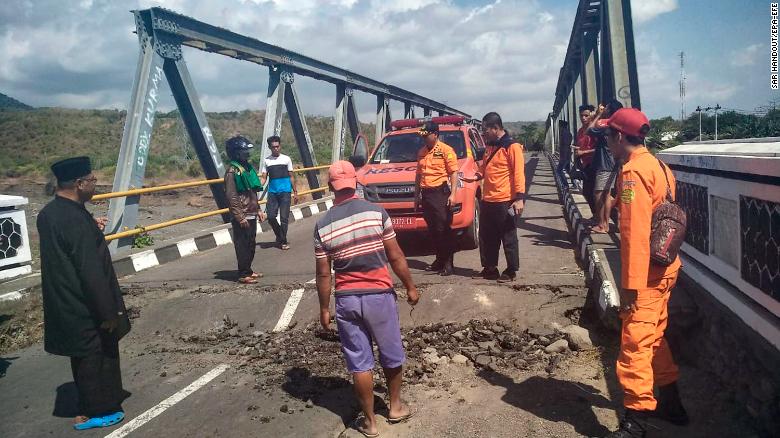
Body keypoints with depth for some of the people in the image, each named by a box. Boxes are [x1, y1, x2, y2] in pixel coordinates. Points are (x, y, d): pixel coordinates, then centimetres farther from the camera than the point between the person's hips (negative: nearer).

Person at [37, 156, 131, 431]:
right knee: (96, 355, 8)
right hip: (84, 307, -9)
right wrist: (108, 311, -20)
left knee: (84, 355, 21)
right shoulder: (76, 218, -26)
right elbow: (91, 271, -26)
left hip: (64, 303, 9)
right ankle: (92, 412, 21)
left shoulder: (48, 213, 3)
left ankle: (104, 396, 36)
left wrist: (92, 231, 11)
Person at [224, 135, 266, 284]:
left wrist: (258, 210, 18)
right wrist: (240, 217, -21)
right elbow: (231, 196, -19)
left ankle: (248, 270, 28)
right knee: (242, 245, -1)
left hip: (251, 214, 9)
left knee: (251, 244, 16)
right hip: (242, 217, -9)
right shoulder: (232, 171, -15)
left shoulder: (247, 167, 13)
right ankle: (243, 275, 8)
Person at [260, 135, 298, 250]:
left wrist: (295, 192, 5)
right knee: (271, 216, -2)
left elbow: (291, 177, 7)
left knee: (284, 218, -3)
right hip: (272, 192, 2)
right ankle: (280, 236, 21)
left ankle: (283, 241, 10)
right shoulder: (266, 160, 7)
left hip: (285, 192, -2)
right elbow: (264, 178, 5)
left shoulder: (286, 159, 4)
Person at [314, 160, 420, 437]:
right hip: (379, 295, -1)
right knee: (392, 355, 19)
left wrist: (324, 308, 9)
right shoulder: (376, 212, -10)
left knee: (359, 363, 11)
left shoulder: (323, 225, -5)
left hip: (346, 300, 1)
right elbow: (396, 257, -6)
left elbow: (323, 274, -2)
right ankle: (395, 407, 36)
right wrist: (410, 287, 7)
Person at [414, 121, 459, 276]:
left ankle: (448, 263, -2)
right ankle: (440, 259, 21)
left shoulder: (446, 150, -4)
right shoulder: (422, 152, 16)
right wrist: (416, 194, 19)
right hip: (426, 194, 7)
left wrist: (453, 194, -15)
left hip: (440, 193, -7)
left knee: (444, 229, -6)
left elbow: (454, 173, -8)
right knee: (433, 230, 10)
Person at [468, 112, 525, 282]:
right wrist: (476, 176, 6)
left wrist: (520, 198, -22)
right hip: (487, 201, 8)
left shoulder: (512, 146, -10)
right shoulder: (490, 147, 15)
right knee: (486, 237, 13)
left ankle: (511, 271, 13)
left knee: (508, 238, 3)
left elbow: (519, 173, -15)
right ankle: (489, 268, 24)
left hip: (505, 202, -8)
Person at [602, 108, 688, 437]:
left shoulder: (633, 171, -17)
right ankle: (669, 403, 35)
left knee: (635, 344, -7)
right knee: (654, 336, 21)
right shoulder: (658, 166, 12)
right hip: (665, 266, 10)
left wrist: (631, 284, -22)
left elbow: (635, 232, -23)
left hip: (646, 273, -10)